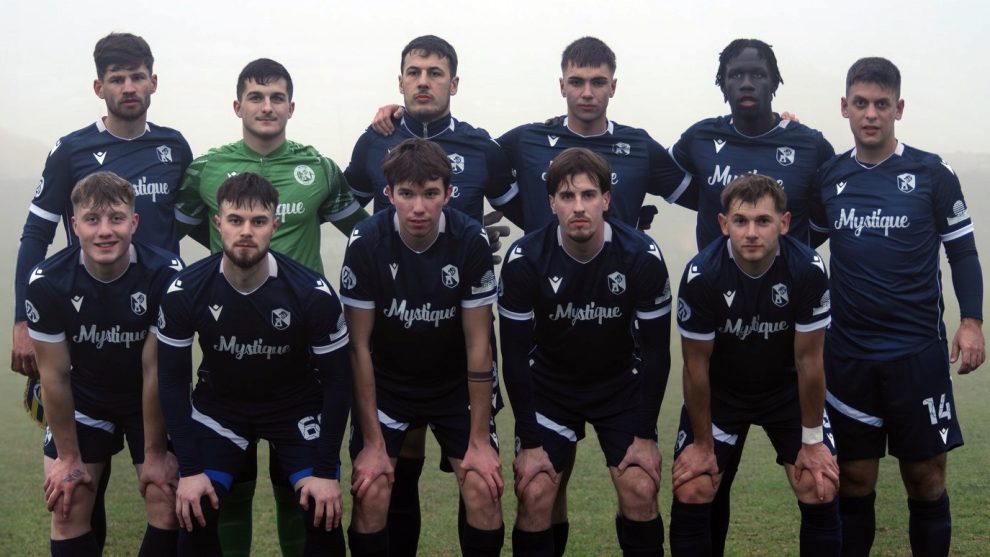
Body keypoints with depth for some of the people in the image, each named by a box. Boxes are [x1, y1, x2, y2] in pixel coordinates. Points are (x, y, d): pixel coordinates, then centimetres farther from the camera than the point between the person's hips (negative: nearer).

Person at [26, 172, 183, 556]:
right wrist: (68, 458, -6)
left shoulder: (166, 275, -28)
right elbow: (55, 376, -13)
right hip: (84, 401, 1)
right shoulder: (47, 283, -24)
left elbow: (156, 369, -20)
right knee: (67, 507, -4)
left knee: (168, 503, -9)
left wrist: (154, 453, -13)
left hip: (152, 402, -1)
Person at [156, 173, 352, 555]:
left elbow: (336, 380, -14)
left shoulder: (313, 293, -25)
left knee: (324, 514, -13)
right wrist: (189, 468, -16)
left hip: (296, 407, -1)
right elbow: (172, 381, -11)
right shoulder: (184, 293, -22)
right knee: (195, 514, -12)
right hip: (219, 405, 1)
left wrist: (326, 469, -17)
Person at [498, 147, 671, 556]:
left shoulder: (642, 256, -21)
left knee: (640, 492, -11)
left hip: (621, 384, 1)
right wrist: (529, 441, -13)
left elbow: (656, 348, -10)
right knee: (535, 496, -11)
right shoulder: (524, 260, -22)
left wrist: (645, 433, -9)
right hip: (549, 385, 0)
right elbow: (515, 353, -14)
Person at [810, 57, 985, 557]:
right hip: (847, 354, 2)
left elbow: (962, 251, 2)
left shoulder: (932, 174, -2)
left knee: (926, 478, 4)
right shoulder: (828, 177, 5)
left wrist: (971, 320, -8)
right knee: (854, 481, 8)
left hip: (918, 351, -2)